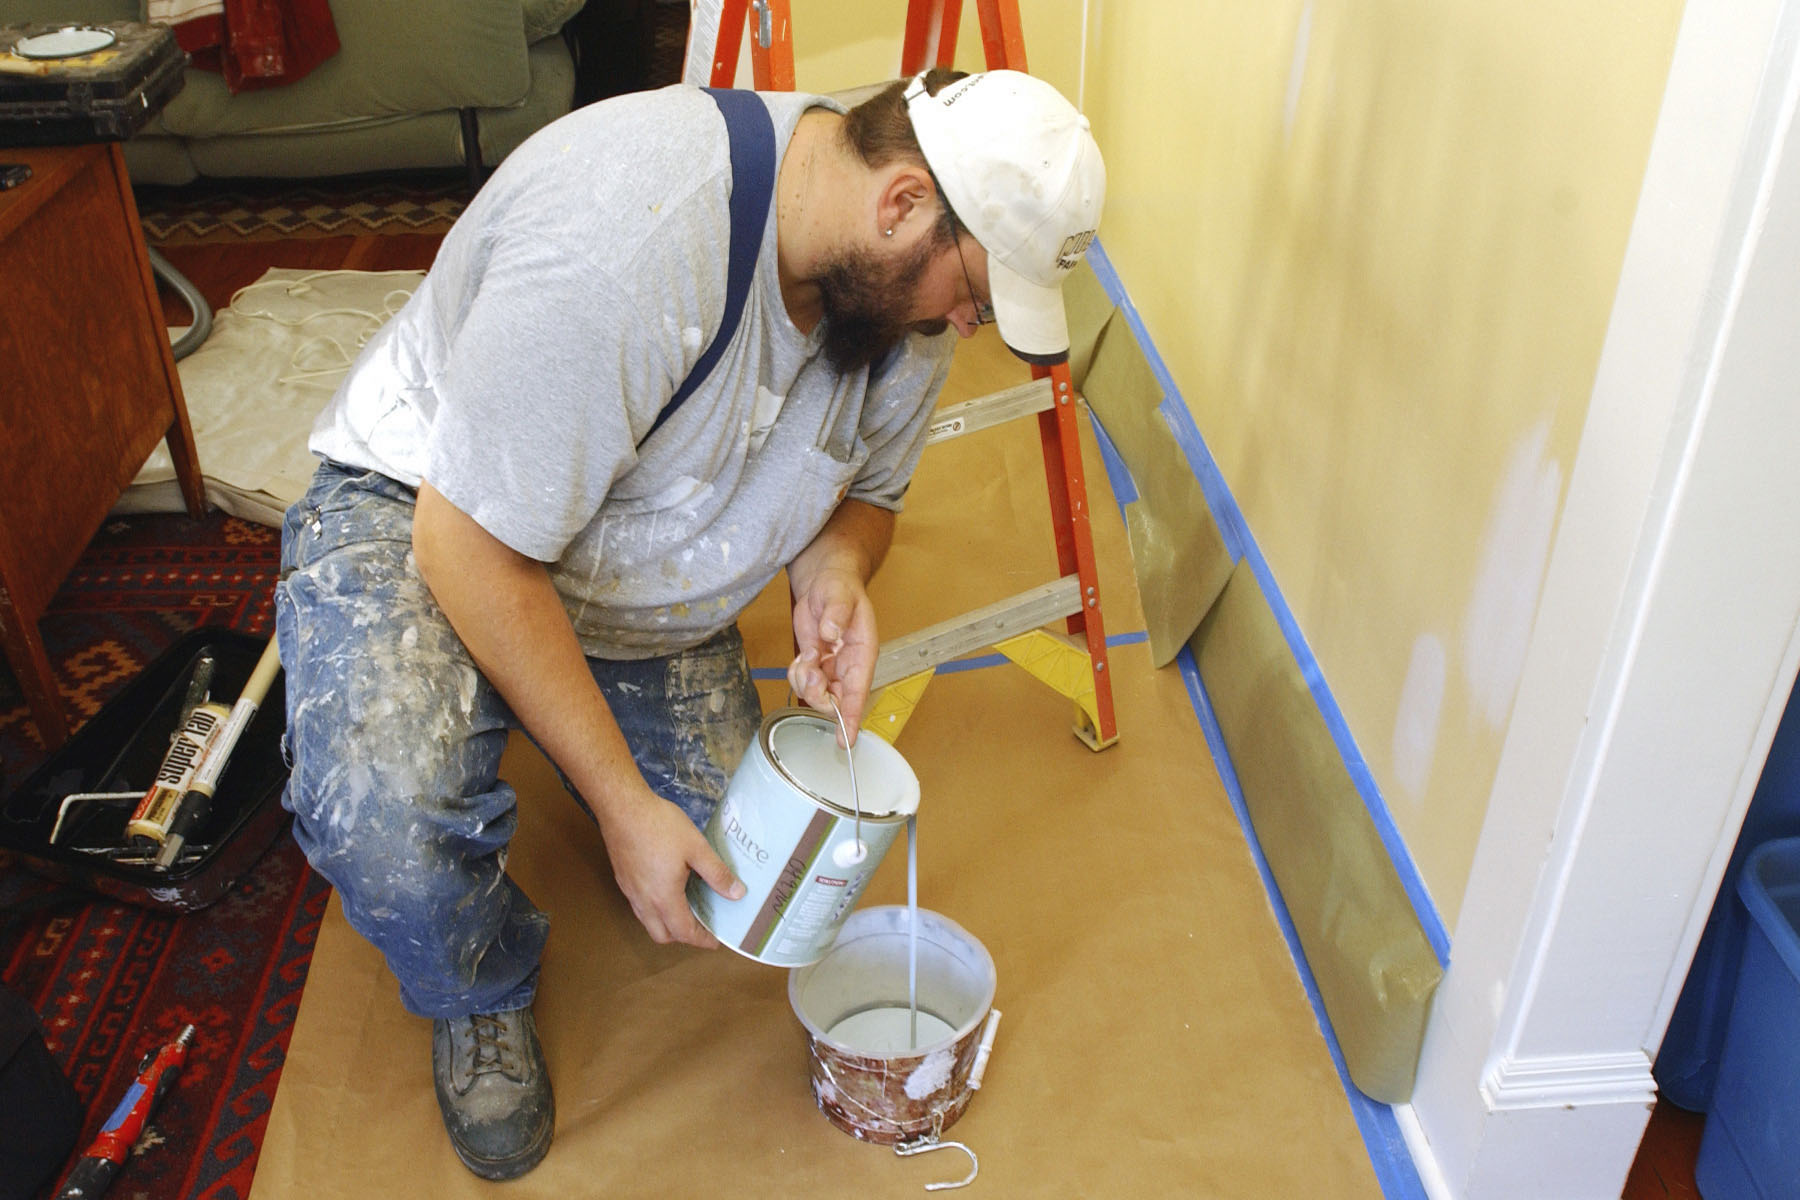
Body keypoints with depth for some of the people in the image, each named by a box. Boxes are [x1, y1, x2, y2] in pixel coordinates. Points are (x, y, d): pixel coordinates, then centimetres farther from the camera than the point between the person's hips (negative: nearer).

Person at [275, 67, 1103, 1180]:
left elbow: (868, 488, 5)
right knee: (382, 818, -34)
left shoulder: (908, 278, -12)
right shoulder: (622, 237, -38)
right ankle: (485, 998, 4)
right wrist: (623, 803, -29)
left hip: (648, 592, 6)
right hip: (423, 510, -5)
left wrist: (836, 571, -20)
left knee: (734, 871, -3)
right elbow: (472, 543, -32)